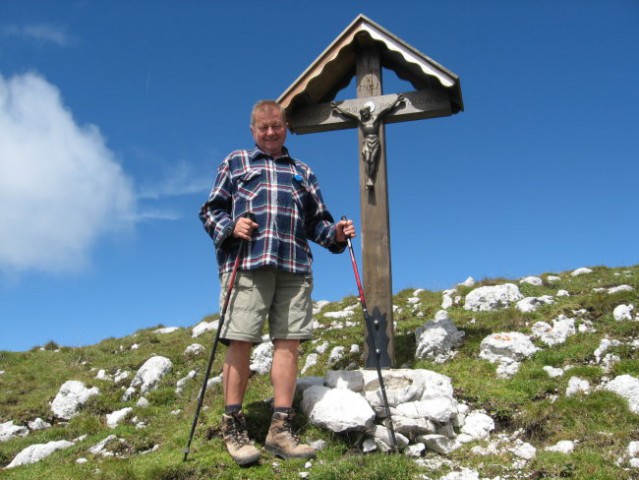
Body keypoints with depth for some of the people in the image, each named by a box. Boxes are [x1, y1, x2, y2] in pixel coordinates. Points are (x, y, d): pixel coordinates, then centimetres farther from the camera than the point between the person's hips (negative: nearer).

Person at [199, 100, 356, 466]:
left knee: (288, 342, -3)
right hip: (246, 264, -3)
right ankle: (233, 425, 3)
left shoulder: (303, 172, 27)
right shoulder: (235, 162, 19)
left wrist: (334, 233, 2)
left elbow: (316, 221, 23)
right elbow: (211, 210, 11)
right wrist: (230, 226, -9)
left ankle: (281, 428, 1)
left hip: (294, 268, 3)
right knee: (240, 342, -7)